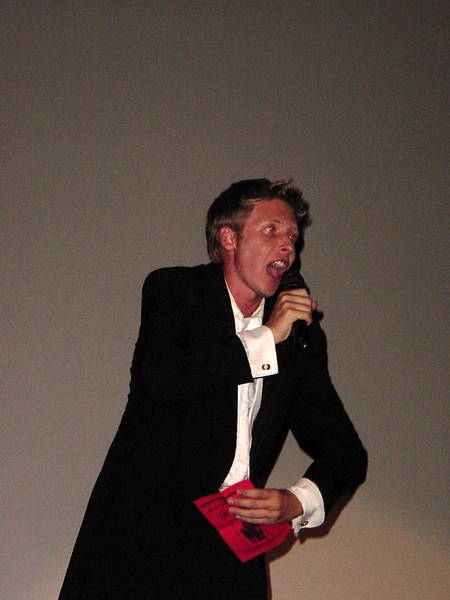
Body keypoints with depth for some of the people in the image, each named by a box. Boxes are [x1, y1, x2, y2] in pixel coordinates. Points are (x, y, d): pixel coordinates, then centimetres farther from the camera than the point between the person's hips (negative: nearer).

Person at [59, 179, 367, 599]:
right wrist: (265, 339, -14)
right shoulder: (172, 290, 0)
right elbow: (158, 380, -20)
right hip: (145, 535, -3)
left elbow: (345, 452, 12)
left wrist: (297, 502, -8)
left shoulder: (302, 334, 11)